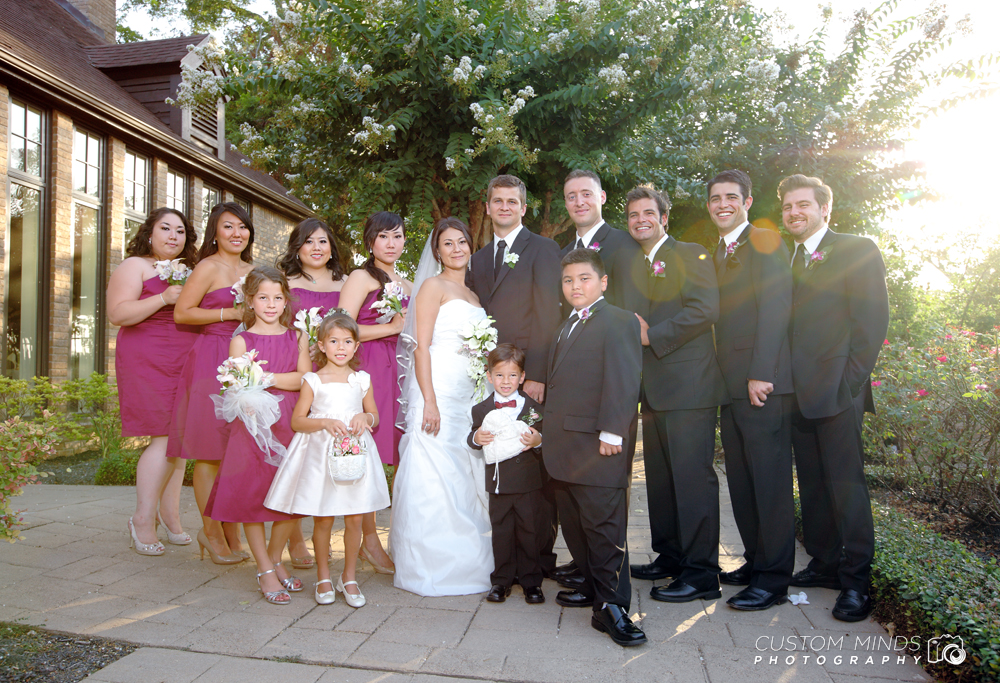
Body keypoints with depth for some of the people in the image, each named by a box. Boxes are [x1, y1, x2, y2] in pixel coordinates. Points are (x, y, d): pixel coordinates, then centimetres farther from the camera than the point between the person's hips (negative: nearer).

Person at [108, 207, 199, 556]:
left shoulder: (188, 272, 20)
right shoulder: (135, 266, 1)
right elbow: (118, 313, -11)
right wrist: (164, 298, -19)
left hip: (185, 363, 6)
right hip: (149, 362, -6)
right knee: (165, 439, -11)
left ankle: (171, 514, 14)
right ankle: (143, 519, 0)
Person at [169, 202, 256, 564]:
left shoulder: (252, 270, 18)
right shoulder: (209, 267, -3)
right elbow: (181, 313, -8)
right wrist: (230, 313, -12)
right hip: (212, 360, -7)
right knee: (211, 451, -2)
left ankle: (233, 533, 17)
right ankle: (211, 531, 12)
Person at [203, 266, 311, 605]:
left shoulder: (297, 338, 9)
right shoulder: (241, 340, 3)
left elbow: (306, 378, -2)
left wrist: (268, 379, -13)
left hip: (290, 424, 2)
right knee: (250, 494, 0)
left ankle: (275, 559, 26)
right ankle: (265, 571, 12)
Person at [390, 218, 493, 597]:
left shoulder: (473, 296, 20)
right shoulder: (433, 287, -1)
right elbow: (421, 347, -10)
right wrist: (429, 402, -18)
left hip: (469, 398, 7)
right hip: (439, 393, -7)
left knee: (467, 478, 9)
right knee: (435, 478, -5)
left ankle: (465, 565, 20)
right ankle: (430, 567, 7)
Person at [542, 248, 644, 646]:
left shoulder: (618, 321, -6)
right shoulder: (569, 326, 22)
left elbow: (623, 380, -15)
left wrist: (612, 432, -20)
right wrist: (549, 428, 20)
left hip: (598, 447, -9)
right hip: (565, 447, 9)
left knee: (604, 526, -4)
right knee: (573, 524, 16)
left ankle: (611, 606, 5)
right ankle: (593, 585, 30)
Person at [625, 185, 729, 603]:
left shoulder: (691, 255, -2)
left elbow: (706, 309, -15)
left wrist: (652, 335, -14)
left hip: (689, 385, -8)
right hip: (655, 389, 9)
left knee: (692, 477, -6)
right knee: (660, 478, 15)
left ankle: (701, 574, 3)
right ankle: (669, 557, 28)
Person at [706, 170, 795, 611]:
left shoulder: (765, 242, -5)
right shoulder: (718, 253, 20)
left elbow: (775, 308, -15)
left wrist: (761, 374, -20)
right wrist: (720, 382, 13)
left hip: (762, 383, -8)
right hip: (730, 385, 8)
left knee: (770, 481, -2)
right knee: (741, 480, 13)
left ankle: (773, 579, 7)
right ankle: (756, 561, 25)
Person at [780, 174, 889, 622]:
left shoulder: (857, 250, -1)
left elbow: (873, 321, -7)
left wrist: (849, 382, -13)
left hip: (836, 393, -6)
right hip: (799, 394, 6)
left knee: (846, 484, -2)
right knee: (812, 485, 12)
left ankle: (855, 581, 9)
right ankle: (824, 564, 25)